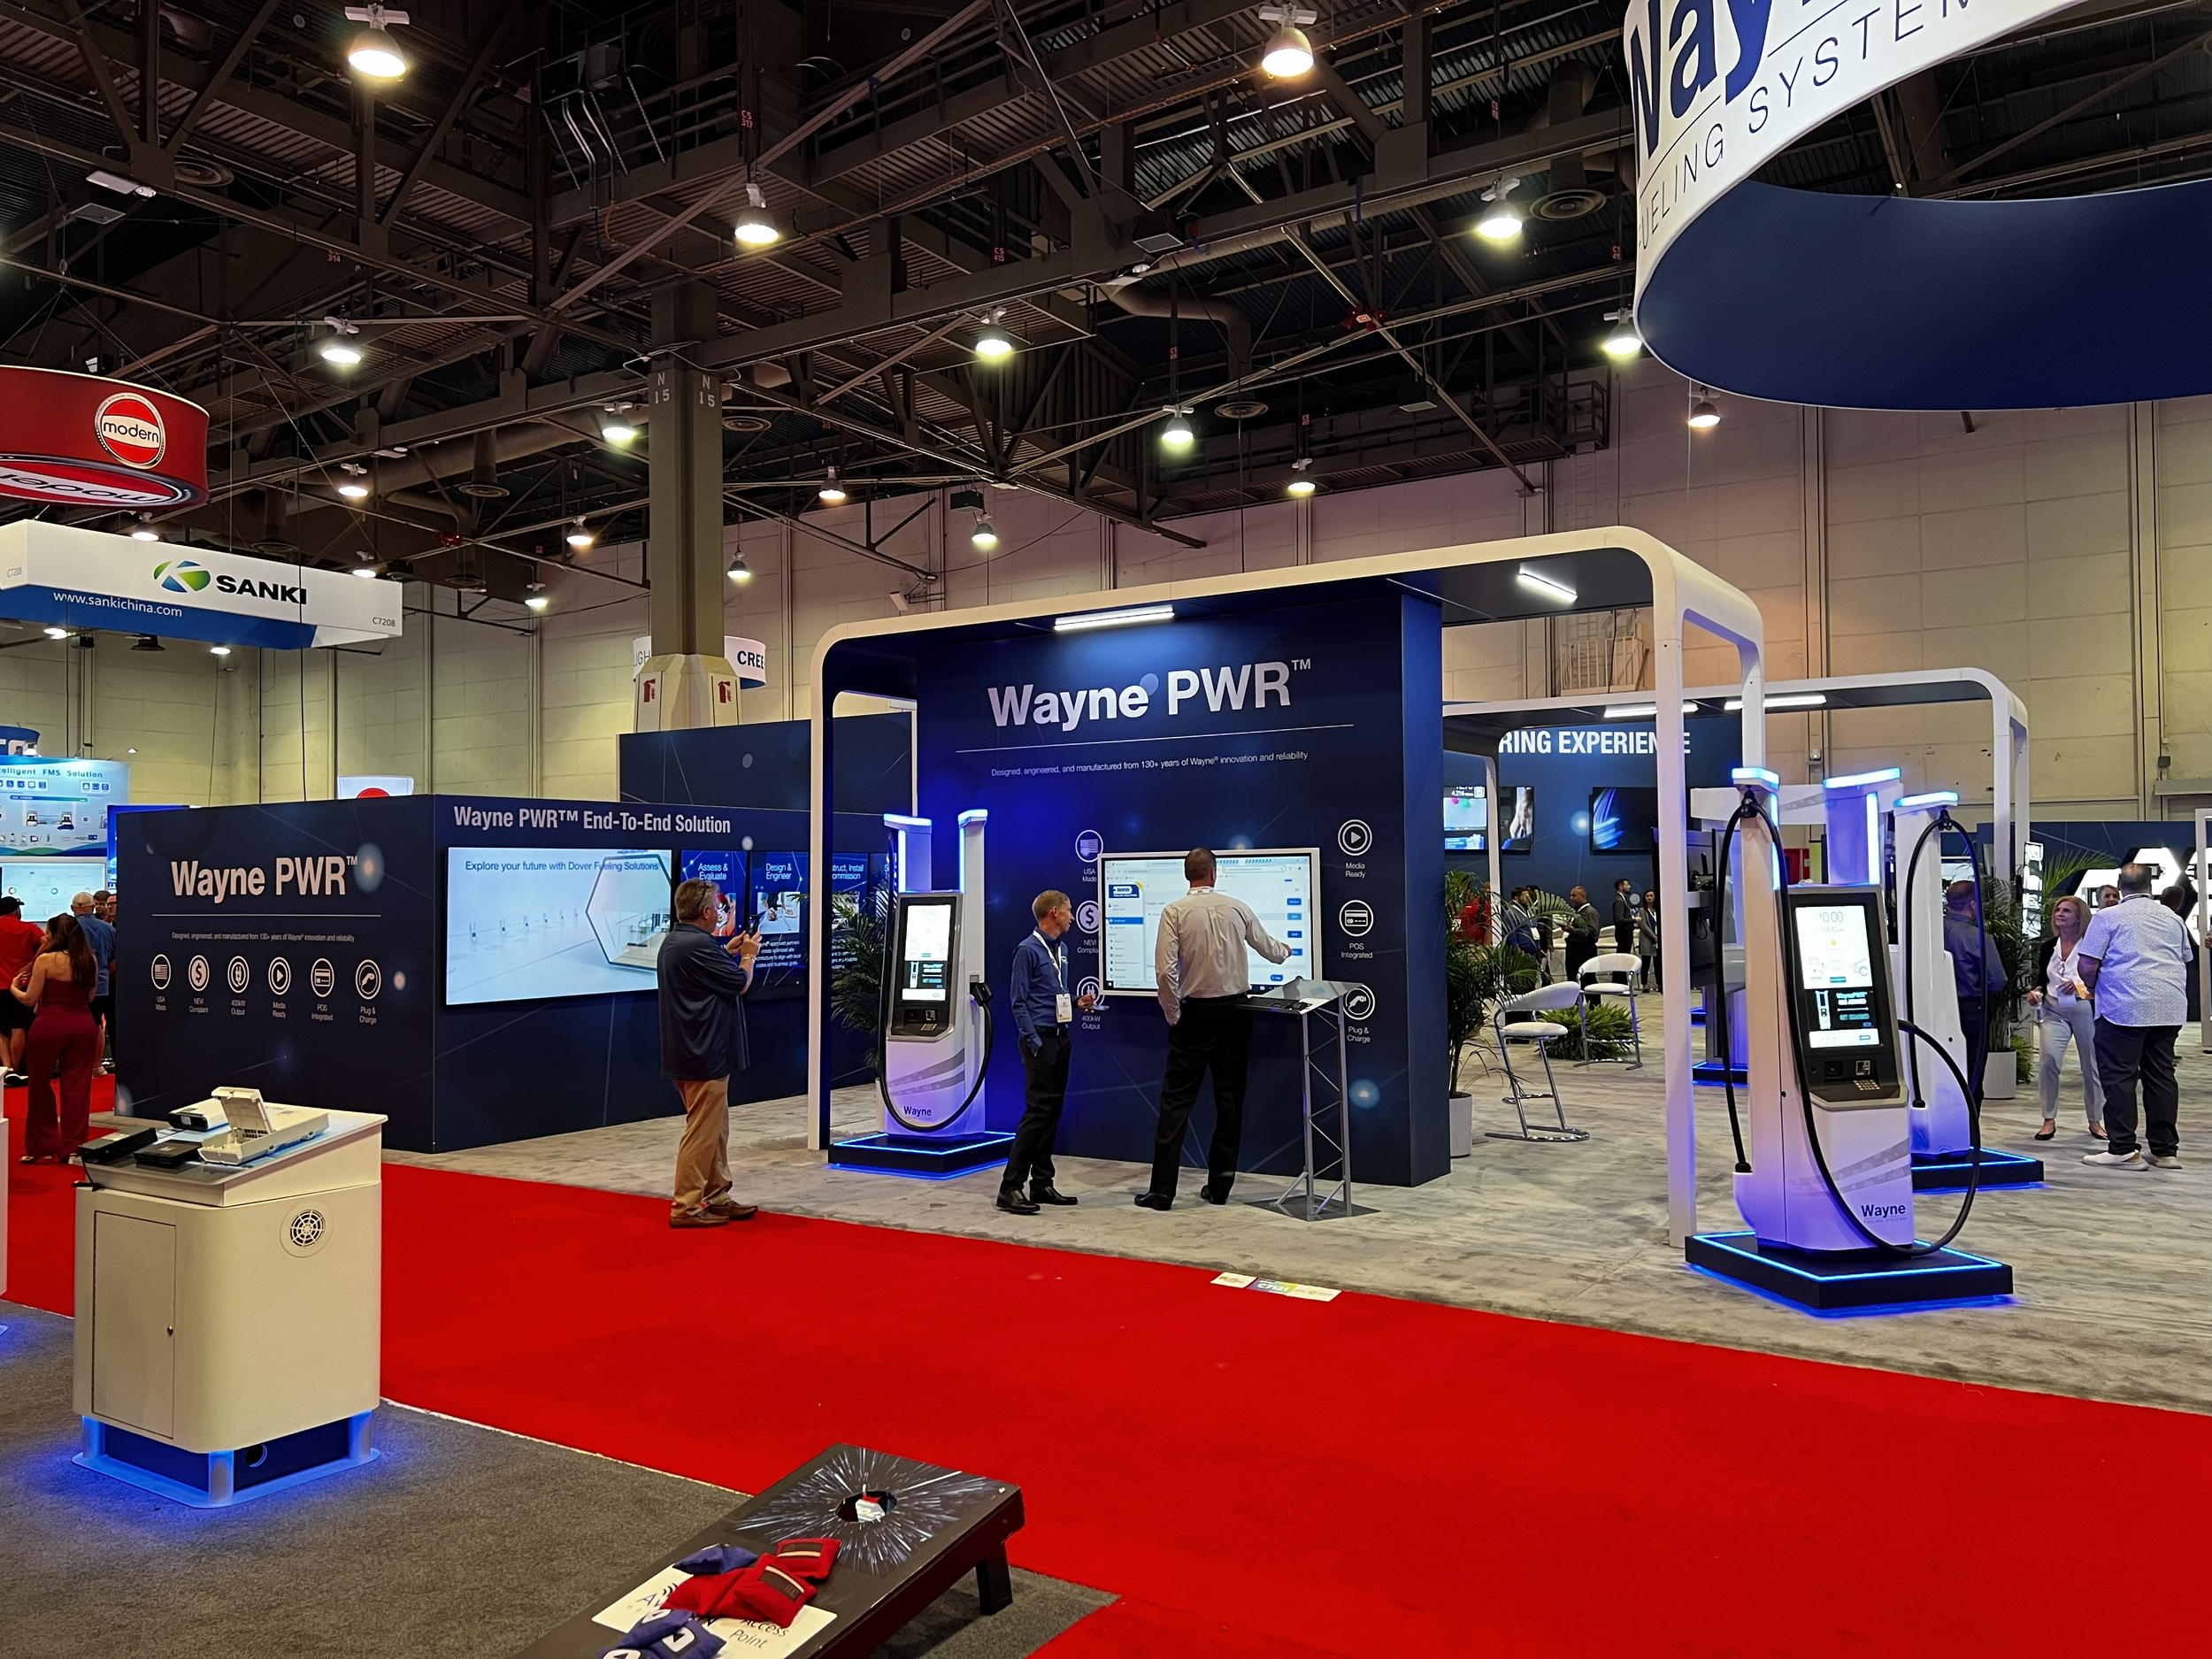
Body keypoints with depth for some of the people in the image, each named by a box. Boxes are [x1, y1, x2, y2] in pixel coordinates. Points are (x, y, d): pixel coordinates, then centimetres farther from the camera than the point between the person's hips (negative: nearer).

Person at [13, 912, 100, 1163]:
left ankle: (44, 1148, 18)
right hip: (83, 1025, 4)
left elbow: (30, 999, -3)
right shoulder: (89, 960, 5)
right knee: (77, 1087, 8)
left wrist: (14, 987, 16)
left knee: (40, 1087, 12)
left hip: (50, 1026, -4)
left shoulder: (46, 960, -8)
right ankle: (72, 1148, 10)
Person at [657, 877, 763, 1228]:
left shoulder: (674, 941, 12)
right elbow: (740, 984, -14)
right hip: (705, 1054, -11)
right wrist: (748, 955, 3)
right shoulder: (697, 945, -22)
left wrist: (729, 952, 18)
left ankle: (715, 1197, 24)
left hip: (689, 1051, 11)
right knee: (702, 1131, -4)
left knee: (716, 1129, 17)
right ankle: (685, 1206, 1)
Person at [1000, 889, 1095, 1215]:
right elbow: (1019, 1002, -11)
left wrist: (1077, 1003, 5)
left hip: (1061, 1039, 9)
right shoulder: (1028, 950, -10)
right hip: (1041, 1040, -9)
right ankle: (1010, 1188, -10)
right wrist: (1035, 1044, -16)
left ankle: (1042, 1184, 17)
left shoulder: (1062, 950, 15)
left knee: (1053, 1113, 10)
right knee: (1038, 1111, -12)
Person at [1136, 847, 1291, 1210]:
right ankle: (1219, 1186, 16)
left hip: (1195, 1012, -3)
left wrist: (1173, 1015, -2)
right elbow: (1269, 949, 16)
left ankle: (1162, 1190, -2)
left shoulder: (1175, 912, -8)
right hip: (1234, 1010, 3)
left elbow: (1165, 970, -15)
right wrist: (1286, 950, 39)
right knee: (1230, 1098, 11)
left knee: (1177, 1099, 1)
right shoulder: (1237, 908, 2)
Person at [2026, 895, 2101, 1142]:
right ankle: (2049, 1120, -7)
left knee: (2091, 1065, 5)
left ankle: (2095, 1121, 21)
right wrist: (2036, 993, 0)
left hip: (2085, 1008, -2)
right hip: (2054, 1010, 3)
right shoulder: (2049, 946, 10)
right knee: (2048, 1059, -15)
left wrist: (2079, 987, -20)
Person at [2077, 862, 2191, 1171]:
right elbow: (2185, 962, 24)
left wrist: (2092, 987, 12)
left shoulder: (2107, 917, -3)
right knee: (2161, 1076, 10)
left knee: (2118, 1077, -3)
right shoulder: (2172, 918, 15)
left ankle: (2124, 1150, -5)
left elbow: (2087, 965, -7)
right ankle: (2165, 1150, 11)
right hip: (2168, 1009, 6)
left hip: (2124, 1007, -6)